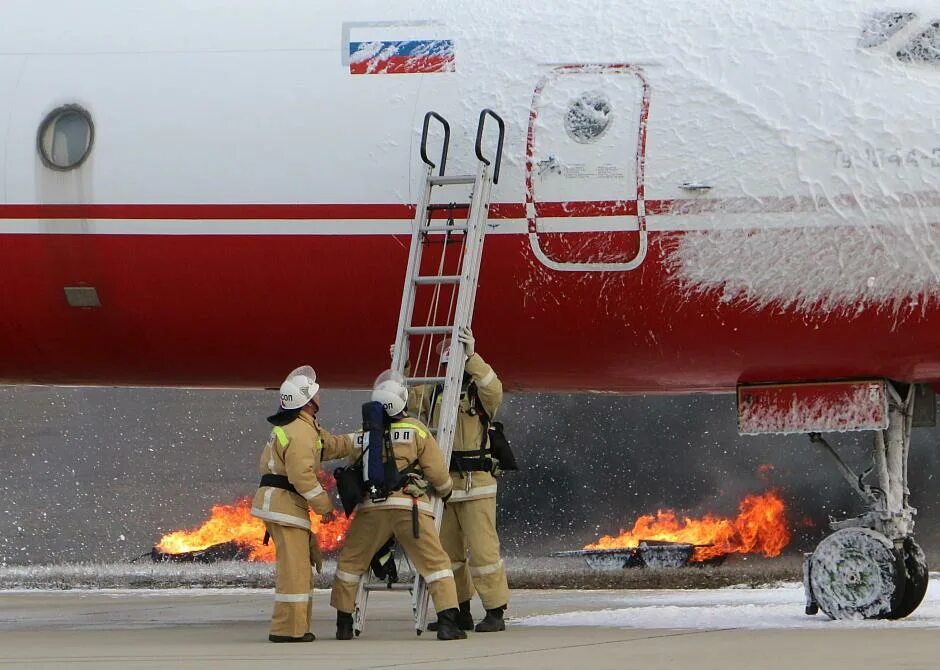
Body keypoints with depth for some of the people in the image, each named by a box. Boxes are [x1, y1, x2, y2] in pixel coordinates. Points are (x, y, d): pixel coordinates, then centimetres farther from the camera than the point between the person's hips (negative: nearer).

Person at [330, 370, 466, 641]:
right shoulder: (417, 430, 3)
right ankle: (447, 621, -10)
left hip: (371, 507, 2)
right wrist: (446, 490, 23)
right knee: (436, 563, 2)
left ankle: (344, 624, 17)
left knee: (350, 562, 17)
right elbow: (437, 472, 2)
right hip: (411, 507, -2)